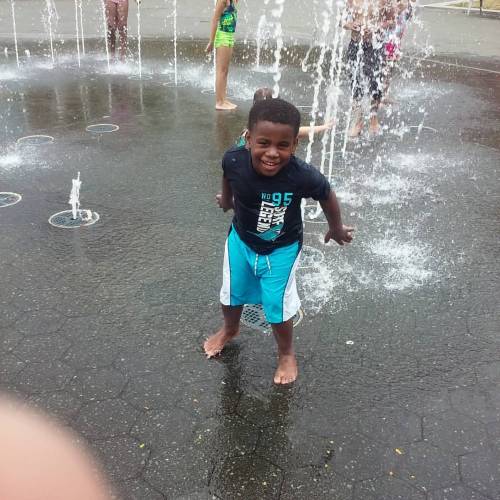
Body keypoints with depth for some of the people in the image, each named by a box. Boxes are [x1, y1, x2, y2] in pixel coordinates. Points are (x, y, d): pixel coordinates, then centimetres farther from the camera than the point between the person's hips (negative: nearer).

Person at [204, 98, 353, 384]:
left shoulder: (302, 176, -36)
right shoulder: (234, 160, -30)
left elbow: (327, 196, -14)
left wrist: (337, 229, 3)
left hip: (282, 249, -3)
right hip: (241, 240, 3)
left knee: (278, 306, 6)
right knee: (232, 293, 24)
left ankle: (287, 353, 38)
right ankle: (230, 330, 58)